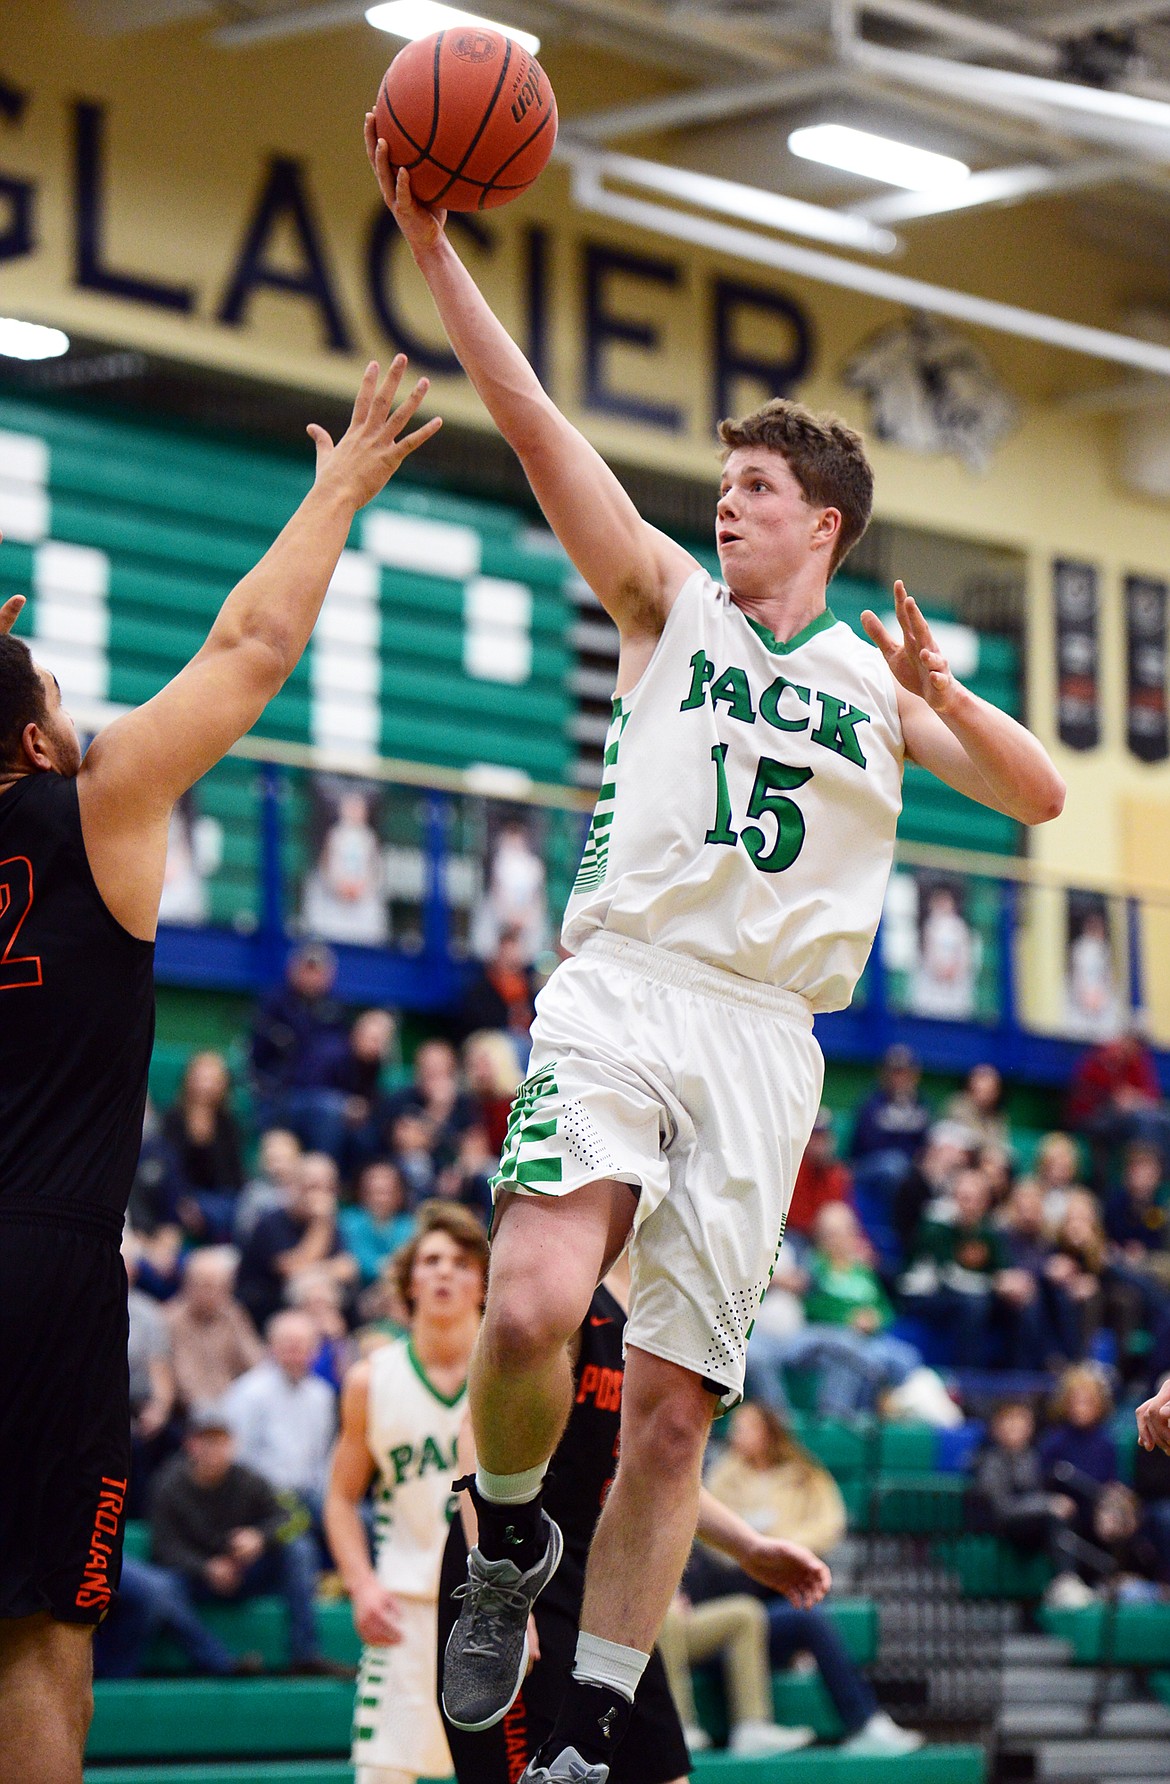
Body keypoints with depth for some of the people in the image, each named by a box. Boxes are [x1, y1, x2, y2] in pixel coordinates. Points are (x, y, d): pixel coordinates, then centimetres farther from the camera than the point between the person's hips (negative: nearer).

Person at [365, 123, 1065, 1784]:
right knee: (533, 1307, -26)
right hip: (621, 995, -2)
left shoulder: (877, 676, 17)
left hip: (766, 1041, 2)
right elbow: (539, 430, -1)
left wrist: (936, 690, -7)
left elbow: (1040, 797, 11)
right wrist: (434, 249, -11)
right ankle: (509, 1537, 3)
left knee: (674, 1409, 0)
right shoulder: (674, 604, 11)